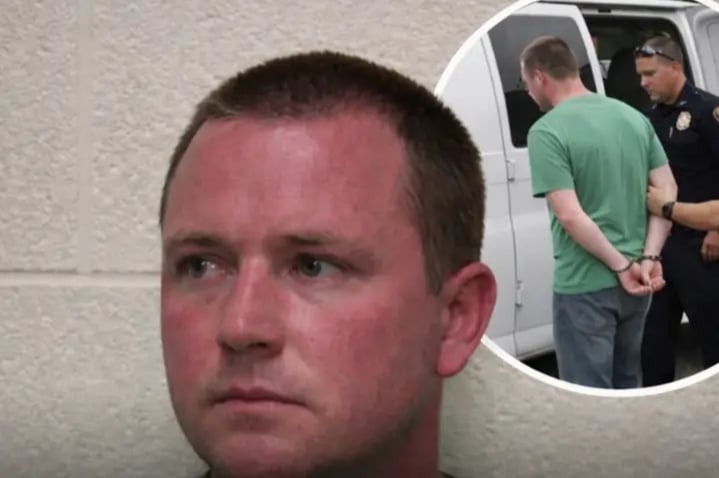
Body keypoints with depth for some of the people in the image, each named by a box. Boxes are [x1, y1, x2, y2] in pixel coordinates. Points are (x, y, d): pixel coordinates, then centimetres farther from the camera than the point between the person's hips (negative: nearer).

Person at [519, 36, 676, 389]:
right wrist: (648, 259, -4)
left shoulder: (547, 131, -15)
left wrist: (621, 266, -14)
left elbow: (570, 216, -22)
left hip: (585, 286, -7)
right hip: (636, 280, 7)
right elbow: (667, 191, 5)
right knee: (627, 383, 22)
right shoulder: (634, 117, 8)